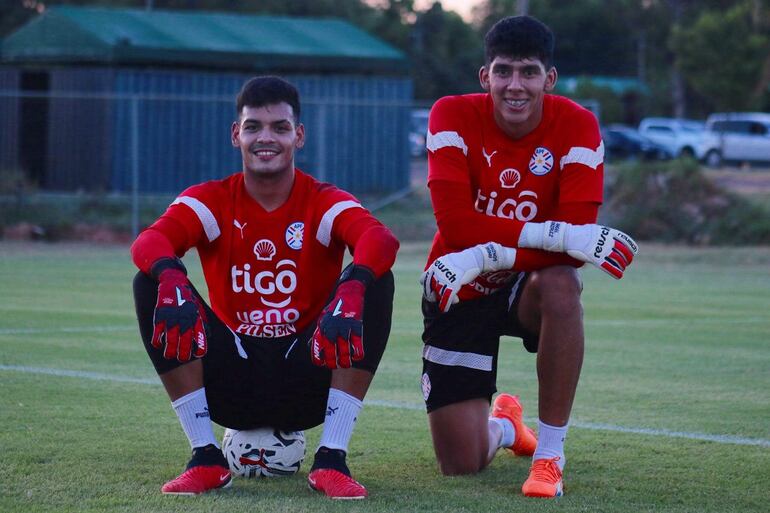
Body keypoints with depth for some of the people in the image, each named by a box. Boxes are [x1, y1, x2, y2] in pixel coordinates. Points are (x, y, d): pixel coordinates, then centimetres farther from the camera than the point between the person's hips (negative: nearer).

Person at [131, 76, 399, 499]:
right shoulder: (211, 201, -1)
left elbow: (380, 240, -27)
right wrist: (172, 278, -46)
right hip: (232, 381, 1)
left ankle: (331, 459, -22)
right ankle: (206, 458, -15)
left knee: (375, 284, -23)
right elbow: (150, 241, -22)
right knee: (152, 284, -19)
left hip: (307, 379, -1)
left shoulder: (325, 203, -5)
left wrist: (350, 292, -49)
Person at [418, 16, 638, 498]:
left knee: (562, 287, -40)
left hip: (530, 285, 0)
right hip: (459, 293, 0)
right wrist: (553, 234, -34)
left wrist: (489, 256, -34)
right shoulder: (453, 116, -15)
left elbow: (575, 244, -22)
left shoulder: (577, 127, -15)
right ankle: (503, 426, 36)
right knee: (462, 464, -6)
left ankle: (550, 453, -25)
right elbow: (455, 224, -27)